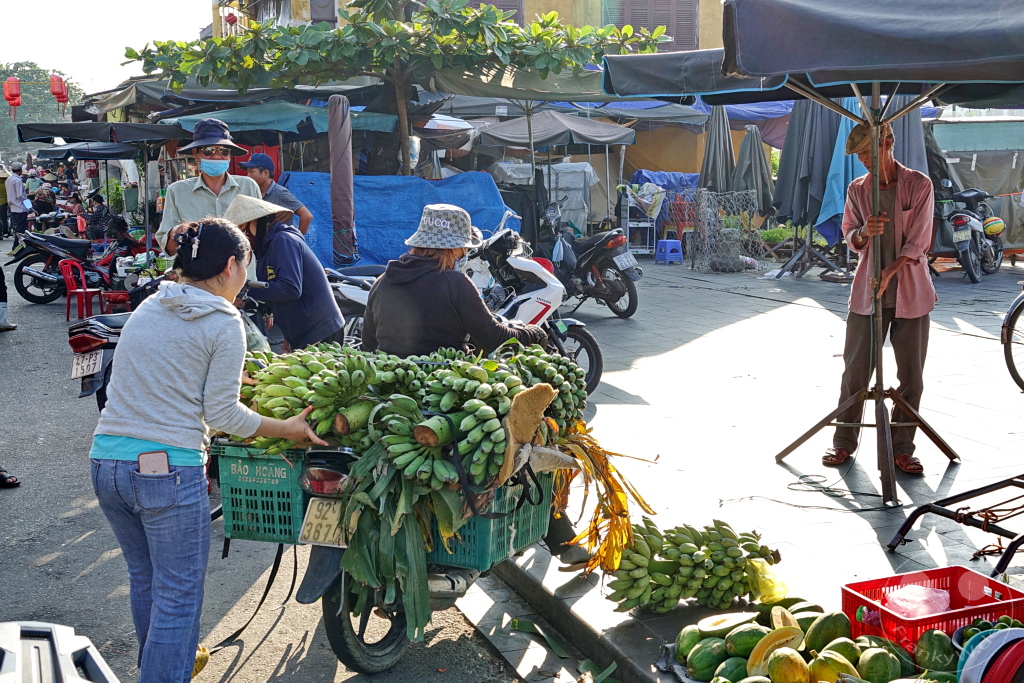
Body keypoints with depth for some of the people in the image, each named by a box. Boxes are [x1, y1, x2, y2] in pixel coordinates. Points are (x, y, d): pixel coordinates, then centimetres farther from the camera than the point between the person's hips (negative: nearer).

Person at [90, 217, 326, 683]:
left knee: (143, 576, 25)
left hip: (106, 460, 8)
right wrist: (286, 429, 2)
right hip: (168, 470, -7)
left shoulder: (147, 308, 12)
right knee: (178, 593, 6)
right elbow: (222, 415, -8)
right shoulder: (224, 324, -8)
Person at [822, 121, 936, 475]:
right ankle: (844, 442, 16)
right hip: (867, 292, 2)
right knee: (855, 369, 3)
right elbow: (850, 237, 8)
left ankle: (901, 449, 15)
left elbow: (918, 242, -7)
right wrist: (864, 231, -15)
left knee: (911, 376, 3)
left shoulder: (919, 184, -3)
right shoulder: (857, 189, 6)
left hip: (910, 293, -2)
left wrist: (888, 274, -19)